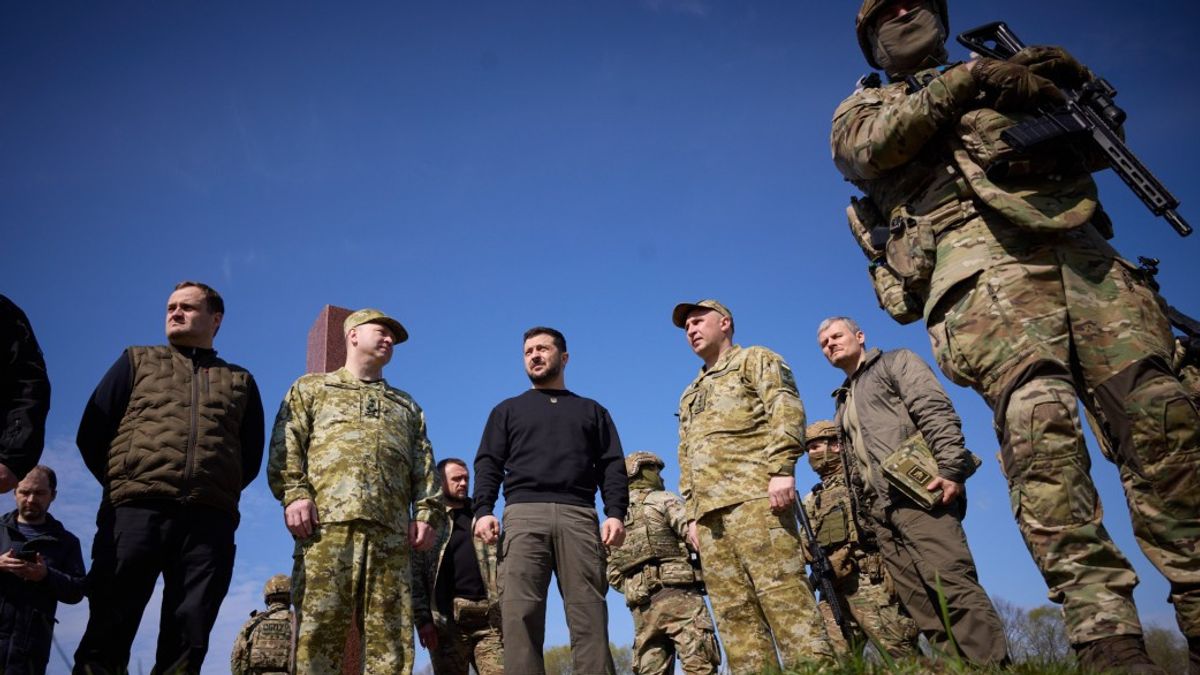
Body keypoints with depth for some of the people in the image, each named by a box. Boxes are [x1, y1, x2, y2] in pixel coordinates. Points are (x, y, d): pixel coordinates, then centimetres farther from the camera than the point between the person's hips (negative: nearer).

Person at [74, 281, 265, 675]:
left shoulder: (240, 381, 22)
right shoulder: (138, 361, 20)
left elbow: (252, 456, 17)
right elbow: (91, 433, 12)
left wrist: (216, 495, 5)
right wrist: (124, 485, 5)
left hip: (209, 520, 1)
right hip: (135, 511, 0)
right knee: (107, 635, -5)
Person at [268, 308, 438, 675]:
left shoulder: (407, 406, 32)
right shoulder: (311, 388, 24)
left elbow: (424, 464, 21)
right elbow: (285, 444, 9)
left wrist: (424, 511, 5)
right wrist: (294, 493, -8)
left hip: (391, 530, 3)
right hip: (327, 522, -3)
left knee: (390, 632, -5)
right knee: (320, 624, -11)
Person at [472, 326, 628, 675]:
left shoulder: (592, 411, 25)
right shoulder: (508, 410, 26)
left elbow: (611, 466, 14)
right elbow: (488, 464, 13)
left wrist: (616, 513, -3)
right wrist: (483, 510, -5)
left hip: (578, 516, 0)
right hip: (524, 514, 0)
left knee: (589, 615, -9)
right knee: (520, 614, -13)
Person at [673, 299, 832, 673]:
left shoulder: (755, 360, 12)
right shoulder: (690, 395, 32)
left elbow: (787, 409, -5)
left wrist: (782, 467, -18)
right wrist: (692, 512, 18)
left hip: (754, 494, -7)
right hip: (708, 510, 7)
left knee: (781, 590, -16)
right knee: (732, 608, 0)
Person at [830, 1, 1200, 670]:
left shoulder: (1008, 74, 35)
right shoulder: (866, 106, 27)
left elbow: (1098, 147, 29)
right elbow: (866, 148, 1)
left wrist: (1076, 85, 7)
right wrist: (966, 79, -1)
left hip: (1076, 244, 4)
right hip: (979, 258, -4)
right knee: (1038, 417, -26)